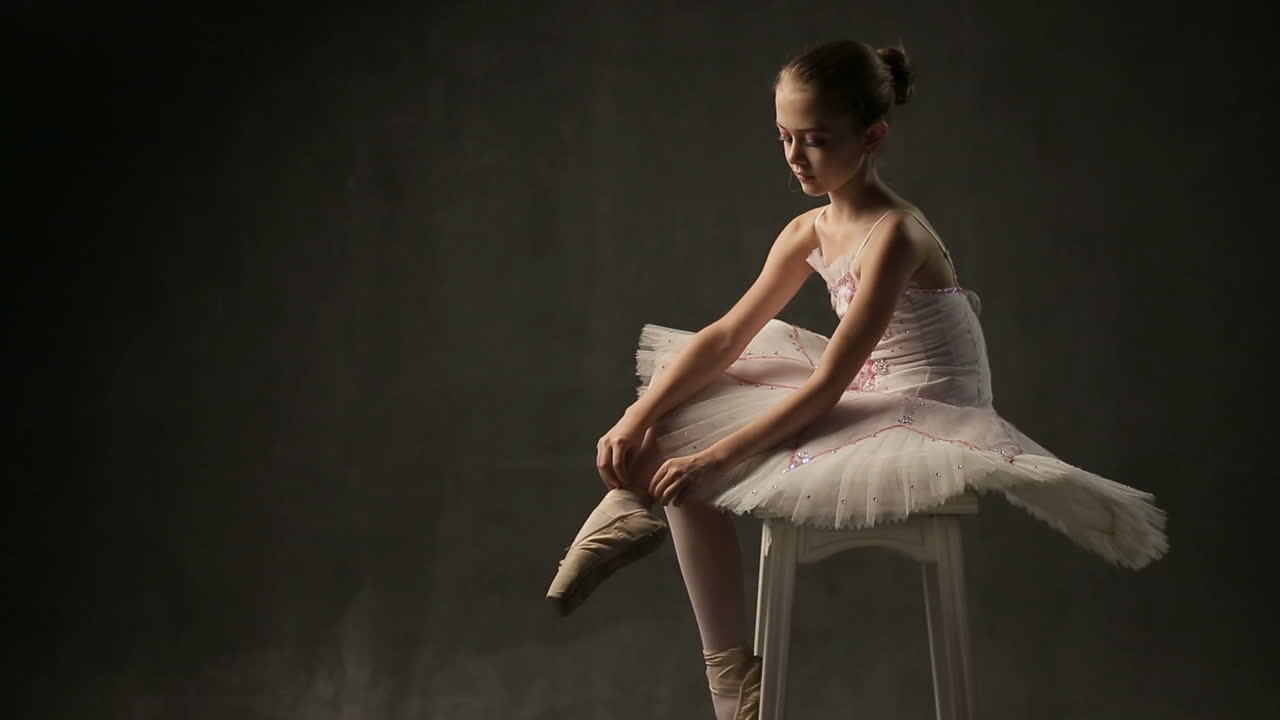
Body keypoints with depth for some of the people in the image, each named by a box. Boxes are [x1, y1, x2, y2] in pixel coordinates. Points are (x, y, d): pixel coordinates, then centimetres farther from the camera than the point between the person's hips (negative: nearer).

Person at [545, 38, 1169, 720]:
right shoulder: (809, 233, 3)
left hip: (922, 419, -9)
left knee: (694, 481, -13)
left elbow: (826, 386, -25)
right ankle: (628, 506, -1)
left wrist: (716, 455, -26)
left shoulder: (894, 236, -23)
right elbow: (726, 337, 3)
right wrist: (638, 417, -9)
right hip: (865, 398, 9)